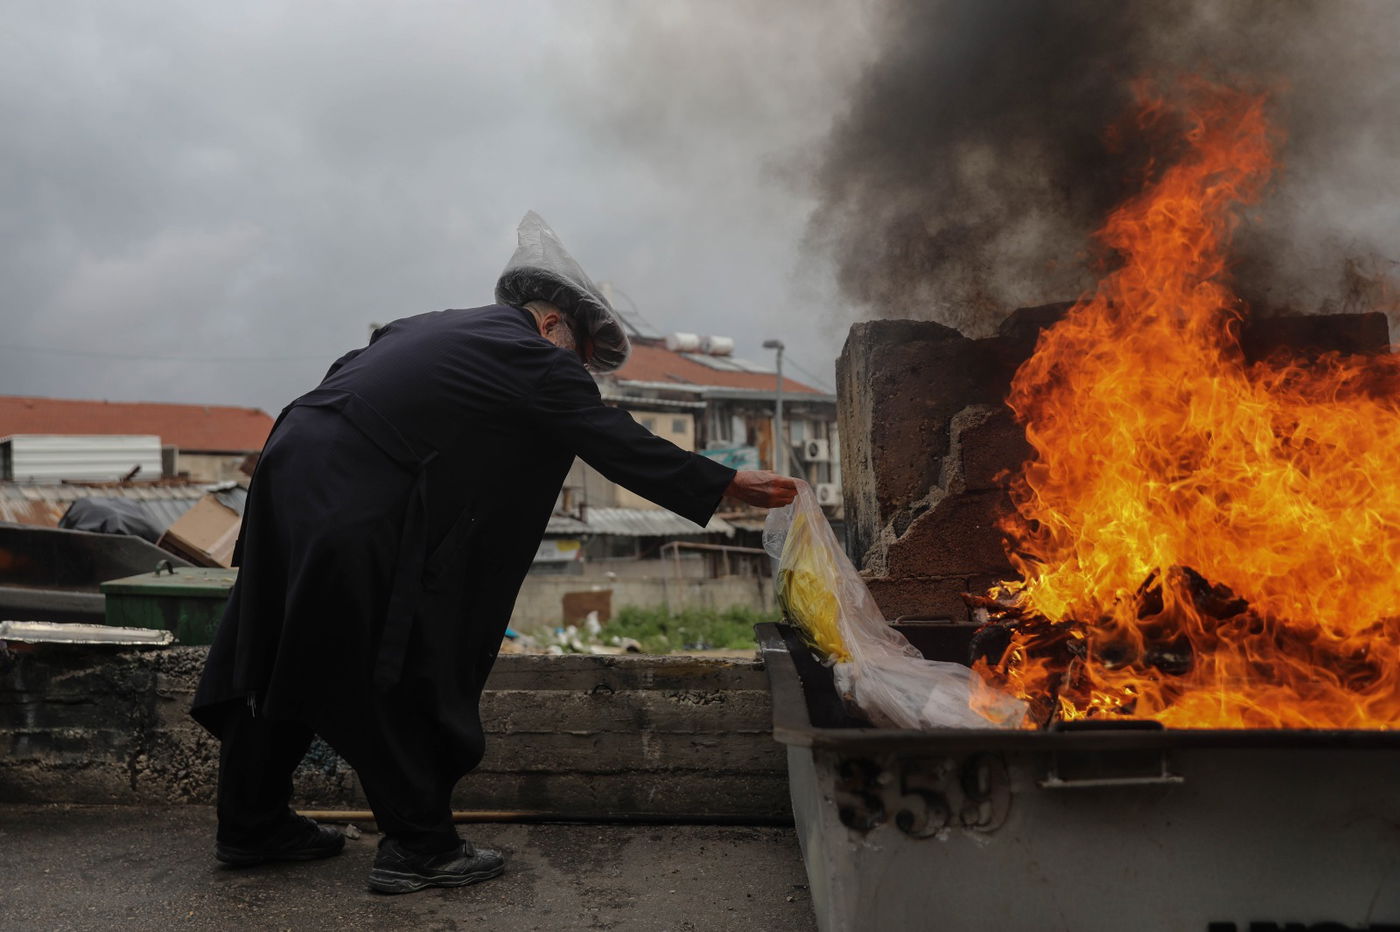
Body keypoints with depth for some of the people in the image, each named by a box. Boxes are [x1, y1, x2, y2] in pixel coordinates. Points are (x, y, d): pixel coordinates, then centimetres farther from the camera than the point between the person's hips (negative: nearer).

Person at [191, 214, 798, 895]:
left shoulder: (427, 328, 21)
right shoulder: (536, 360, -4)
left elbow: (343, 374, 25)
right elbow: (623, 445, -5)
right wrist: (730, 486, 1)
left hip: (288, 468, 9)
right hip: (357, 508, -9)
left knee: (282, 662, 18)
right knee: (400, 684, 3)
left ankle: (251, 826, 32)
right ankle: (419, 847, 13)